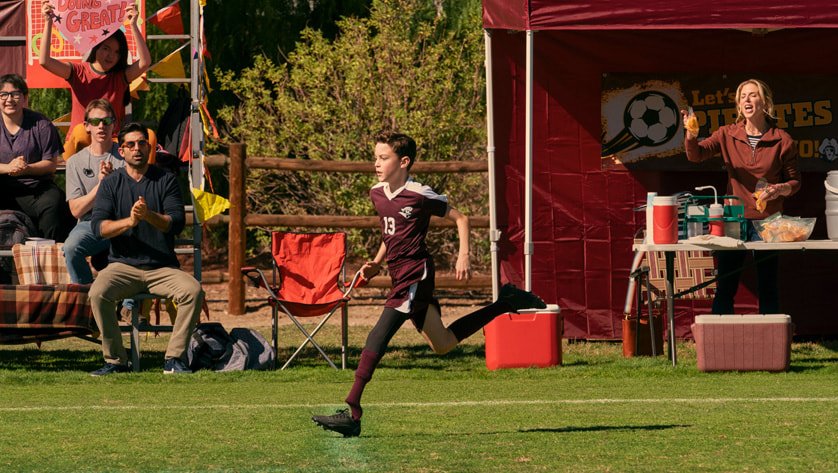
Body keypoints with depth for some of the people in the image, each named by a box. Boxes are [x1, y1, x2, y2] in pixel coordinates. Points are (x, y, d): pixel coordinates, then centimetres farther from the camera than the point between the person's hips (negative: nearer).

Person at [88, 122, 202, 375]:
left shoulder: (166, 180, 7)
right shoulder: (111, 183, 8)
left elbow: (177, 222, -4)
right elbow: (98, 226, -4)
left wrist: (149, 215, -23)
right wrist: (129, 222, -22)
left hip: (163, 267, 0)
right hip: (123, 265, 0)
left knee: (193, 290, -28)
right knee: (98, 293, -30)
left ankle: (174, 358, -19)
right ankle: (115, 360, -17)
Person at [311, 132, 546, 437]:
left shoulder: (419, 196, -12)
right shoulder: (376, 194, 10)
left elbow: (460, 218, -1)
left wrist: (464, 256, -11)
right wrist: (376, 264, 13)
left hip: (415, 272, -9)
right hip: (399, 274, 9)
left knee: (379, 335, -20)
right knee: (442, 344, 18)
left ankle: (352, 412, -26)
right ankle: (504, 304, 33)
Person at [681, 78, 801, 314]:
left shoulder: (782, 140, -2)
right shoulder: (727, 135, 4)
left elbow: (795, 182, 5)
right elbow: (696, 155, -6)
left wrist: (779, 189, -16)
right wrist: (691, 135, -27)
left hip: (766, 222, -2)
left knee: (767, 289, 2)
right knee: (725, 288, 2)